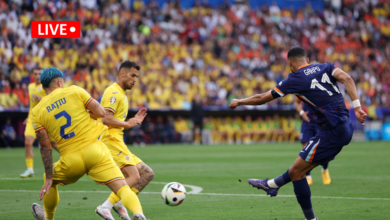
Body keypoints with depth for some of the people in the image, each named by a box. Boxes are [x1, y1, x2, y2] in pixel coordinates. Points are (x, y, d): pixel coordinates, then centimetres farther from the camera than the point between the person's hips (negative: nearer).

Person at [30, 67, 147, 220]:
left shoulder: (37, 112, 6)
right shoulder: (74, 91, 4)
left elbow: (46, 147, 3)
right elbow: (101, 112, -1)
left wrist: (49, 178, 5)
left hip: (71, 159, 1)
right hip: (94, 149, -1)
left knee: (49, 180, 31)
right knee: (122, 188, -10)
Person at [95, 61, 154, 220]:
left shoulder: (122, 94, 24)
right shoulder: (114, 92, -8)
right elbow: (106, 119, -22)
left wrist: (135, 121, 16)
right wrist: (127, 124, -10)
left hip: (117, 143, 10)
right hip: (110, 140, -10)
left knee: (147, 174, 7)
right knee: (134, 177, -20)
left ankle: (119, 203, -2)